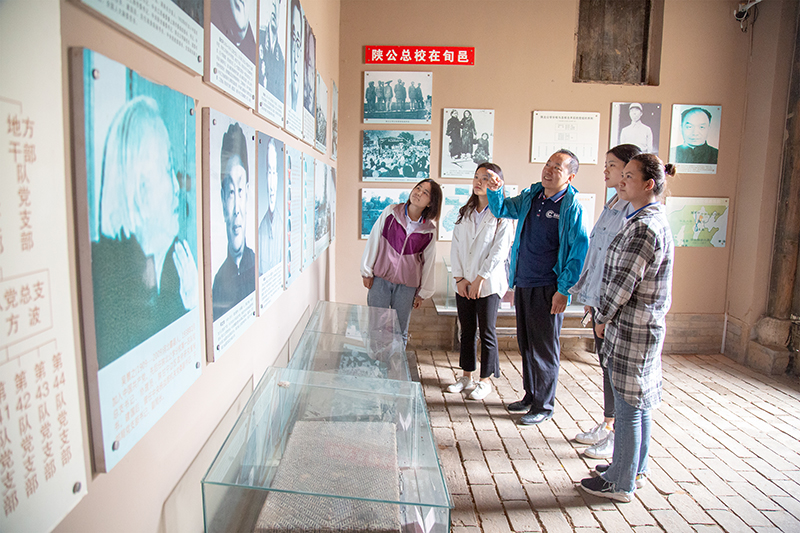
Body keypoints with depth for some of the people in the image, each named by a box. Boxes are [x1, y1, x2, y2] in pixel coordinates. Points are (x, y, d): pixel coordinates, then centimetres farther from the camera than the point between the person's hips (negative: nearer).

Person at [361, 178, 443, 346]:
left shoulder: (429, 231, -1)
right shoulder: (391, 212, -4)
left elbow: (428, 263, 6)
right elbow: (373, 240, 0)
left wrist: (422, 293, 8)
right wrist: (367, 272, 1)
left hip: (407, 286, 1)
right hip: (380, 279, 0)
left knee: (400, 331, 10)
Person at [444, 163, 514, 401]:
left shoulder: (502, 216, -6)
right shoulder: (465, 213, 11)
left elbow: (499, 251, -11)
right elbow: (456, 246, 7)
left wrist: (480, 279, -13)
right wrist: (459, 278, -3)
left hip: (488, 283, -5)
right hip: (464, 283, 5)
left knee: (487, 333, 3)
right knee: (467, 330, 13)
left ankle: (486, 380, 17)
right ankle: (467, 376, 26)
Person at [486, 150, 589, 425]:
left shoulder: (572, 208, -11)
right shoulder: (530, 196, 8)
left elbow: (579, 251, -13)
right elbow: (501, 209, 21)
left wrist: (564, 291, -15)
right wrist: (495, 191, -1)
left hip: (548, 289, -7)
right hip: (523, 284, 7)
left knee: (544, 348, 2)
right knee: (526, 343, 16)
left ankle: (544, 405, 17)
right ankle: (530, 395, 32)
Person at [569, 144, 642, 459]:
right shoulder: (610, 206, 13)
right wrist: (588, 294, 17)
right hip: (600, 299, 8)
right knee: (606, 363, 17)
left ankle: (618, 435, 18)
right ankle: (607, 425, 32)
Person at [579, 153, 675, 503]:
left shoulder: (644, 227, -21)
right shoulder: (655, 219, 12)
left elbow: (623, 281, -21)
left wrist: (602, 318, -7)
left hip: (632, 327, -10)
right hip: (646, 324, 10)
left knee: (628, 404, 1)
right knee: (638, 401, 19)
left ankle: (621, 483, 15)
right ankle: (635, 468, 35)